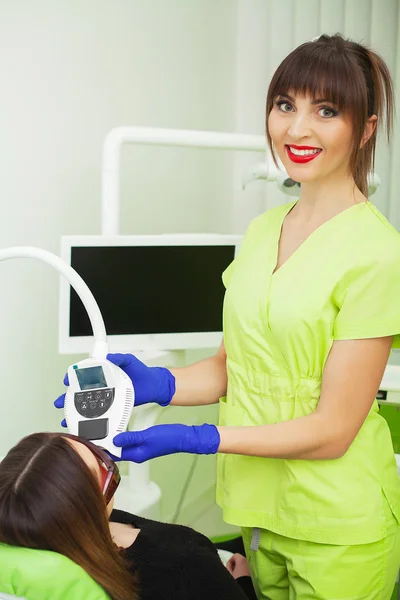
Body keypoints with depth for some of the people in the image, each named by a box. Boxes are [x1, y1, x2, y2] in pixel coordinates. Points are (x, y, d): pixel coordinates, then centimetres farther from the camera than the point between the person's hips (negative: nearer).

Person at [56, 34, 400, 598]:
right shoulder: (262, 230, 4)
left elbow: (332, 430, -18)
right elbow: (230, 365, 7)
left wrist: (196, 439, -22)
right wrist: (155, 383, -11)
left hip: (336, 524, -6)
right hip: (257, 502, 6)